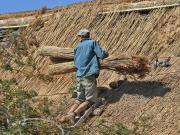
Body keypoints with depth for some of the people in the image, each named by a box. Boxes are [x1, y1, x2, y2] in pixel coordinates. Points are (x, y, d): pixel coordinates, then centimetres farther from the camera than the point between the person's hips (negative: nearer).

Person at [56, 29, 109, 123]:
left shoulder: (77, 47, 17)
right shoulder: (93, 43, 1)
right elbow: (101, 55, -8)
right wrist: (106, 54, 13)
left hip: (79, 76, 6)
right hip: (89, 76, -6)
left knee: (79, 100, 9)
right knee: (89, 100, -1)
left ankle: (67, 115, -11)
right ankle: (74, 113, -22)